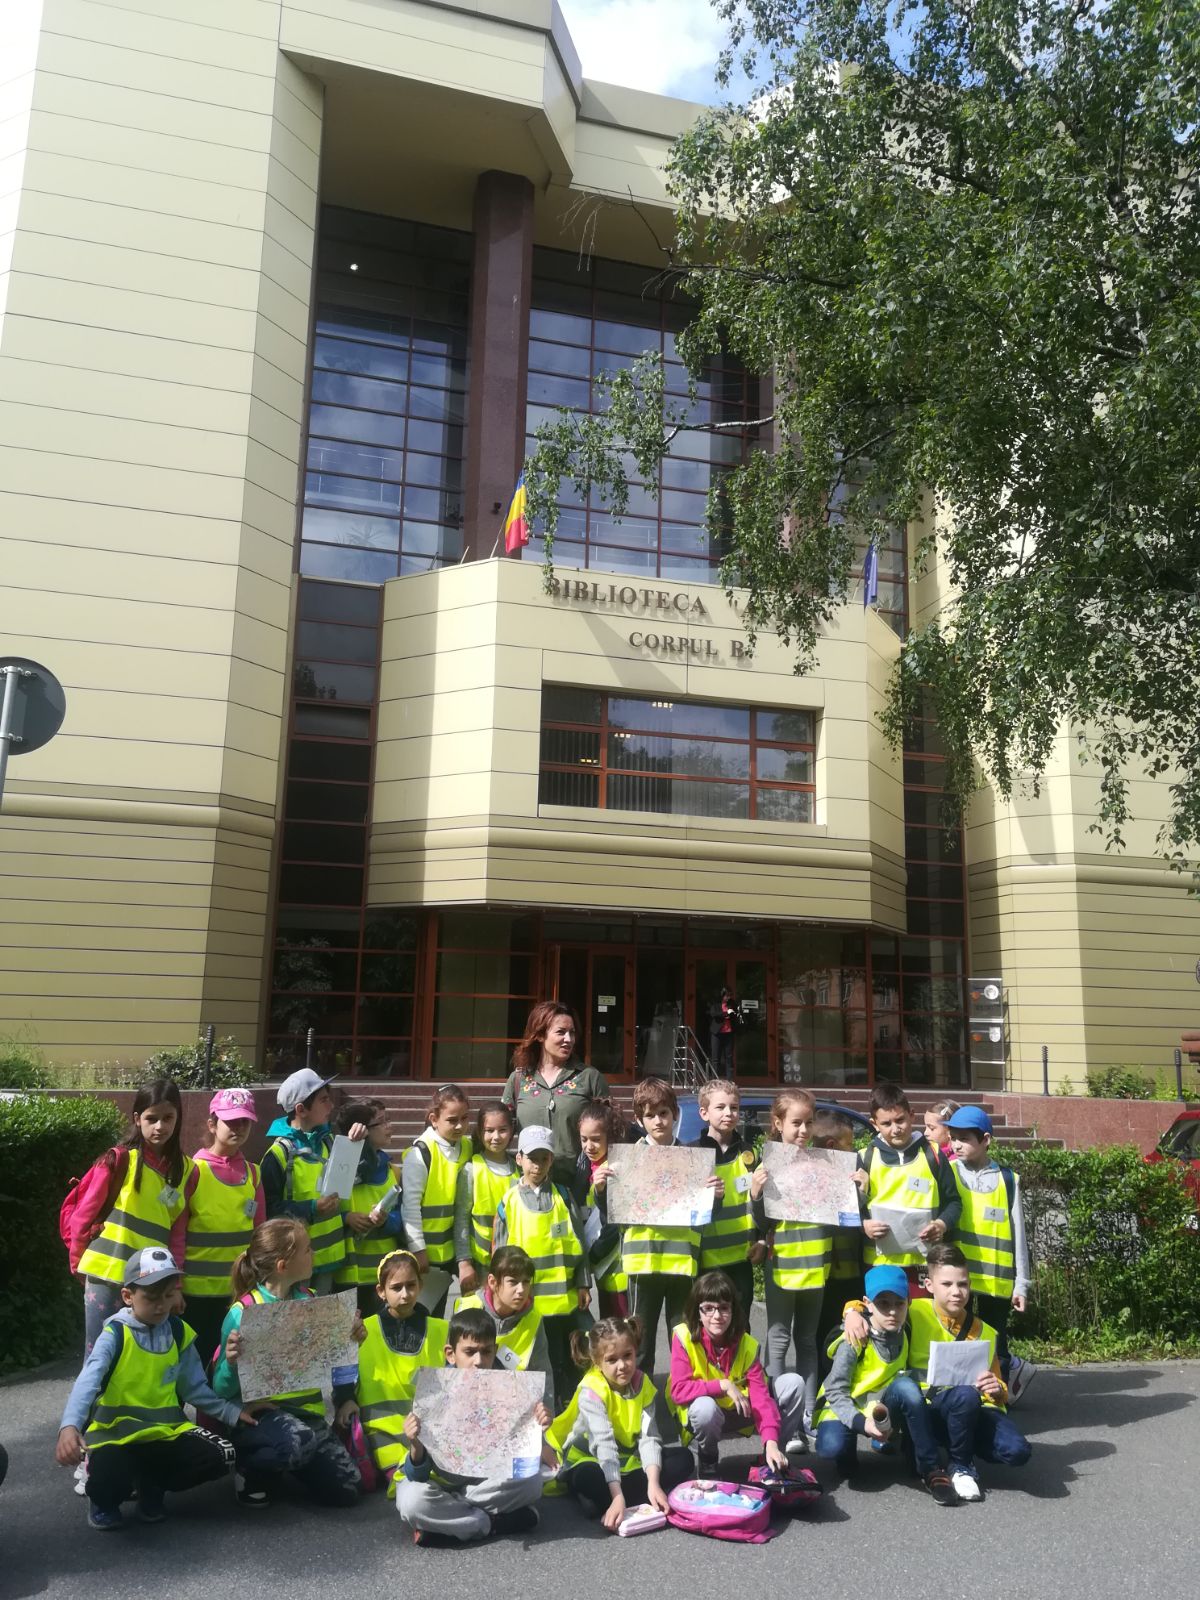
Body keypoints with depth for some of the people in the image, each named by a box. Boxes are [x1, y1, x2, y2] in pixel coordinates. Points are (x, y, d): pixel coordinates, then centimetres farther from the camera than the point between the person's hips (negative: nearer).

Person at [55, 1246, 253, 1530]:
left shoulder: (179, 1333, 2)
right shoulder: (114, 1334, -13)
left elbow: (194, 1388, 10)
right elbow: (87, 1383, -29)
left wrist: (231, 1412, 1)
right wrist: (69, 1427, -47)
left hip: (164, 1430, 4)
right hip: (115, 1433, -4)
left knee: (219, 1456, -17)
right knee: (110, 1481, -36)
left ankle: (151, 1487, 11)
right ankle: (104, 1501, 5)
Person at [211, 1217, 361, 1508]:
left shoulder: (309, 1301, 3)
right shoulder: (243, 1312, -15)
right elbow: (223, 1391, -13)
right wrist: (232, 1363, -34)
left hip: (307, 1410, 6)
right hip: (259, 1413, -6)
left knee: (345, 1492, -6)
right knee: (299, 1440, -36)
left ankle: (283, 1464, 21)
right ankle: (253, 1470, -3)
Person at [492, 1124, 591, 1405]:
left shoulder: (562, 1196, 4)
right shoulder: (509, 1202, -1)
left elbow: (577, 1242, 5)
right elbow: (500, 1251, 3)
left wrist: (582, 1284, 1)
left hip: (564, 1297, 2)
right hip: (525, 1300, -1)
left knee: (566, 1359, 12)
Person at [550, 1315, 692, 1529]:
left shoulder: (642, 1383, -9)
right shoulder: (591, 1391, -23)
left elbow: (649, 1437, -18)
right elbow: (604, 1444, -34)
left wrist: (654, 1484, -32)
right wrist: (617, 1496, -44)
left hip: (630, 1462, 6)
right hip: (592, 1461, -6)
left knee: (683, 1458, -14)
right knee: (587, 1479, -40)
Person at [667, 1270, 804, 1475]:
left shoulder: (747, 1345, -15)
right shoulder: (684, 1337, -23)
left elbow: (760, 1396, -20)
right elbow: (678, 1391, -27)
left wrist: (771, 1442, -34)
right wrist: (723, 1386, -34)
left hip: (740, 1413, 3)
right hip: (699, 1415, -3)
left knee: (794, 1383, -13)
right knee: (705, 1407, -40)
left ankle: (776, 1455, 3)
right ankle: (707, 1461, -7)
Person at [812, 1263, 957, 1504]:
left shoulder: (902, 1336, -2)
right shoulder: (855, 1341, -17)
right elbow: (836, 1392, -17)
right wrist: (861, 1422, -33)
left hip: (882, 1408, 3)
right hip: (844, 1409, -3)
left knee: (906, 1386, -30)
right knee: (831, 1446, -37)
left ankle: (931, 1469, -23)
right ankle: (847, 1456, 1)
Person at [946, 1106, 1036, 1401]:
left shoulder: (1007, 1180, 2)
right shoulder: (947, 1173, 2)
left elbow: (1017, 1236, 5)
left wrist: (1021, 1284, 3)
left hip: (996, 1280, -1)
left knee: (993, 1346, 8)